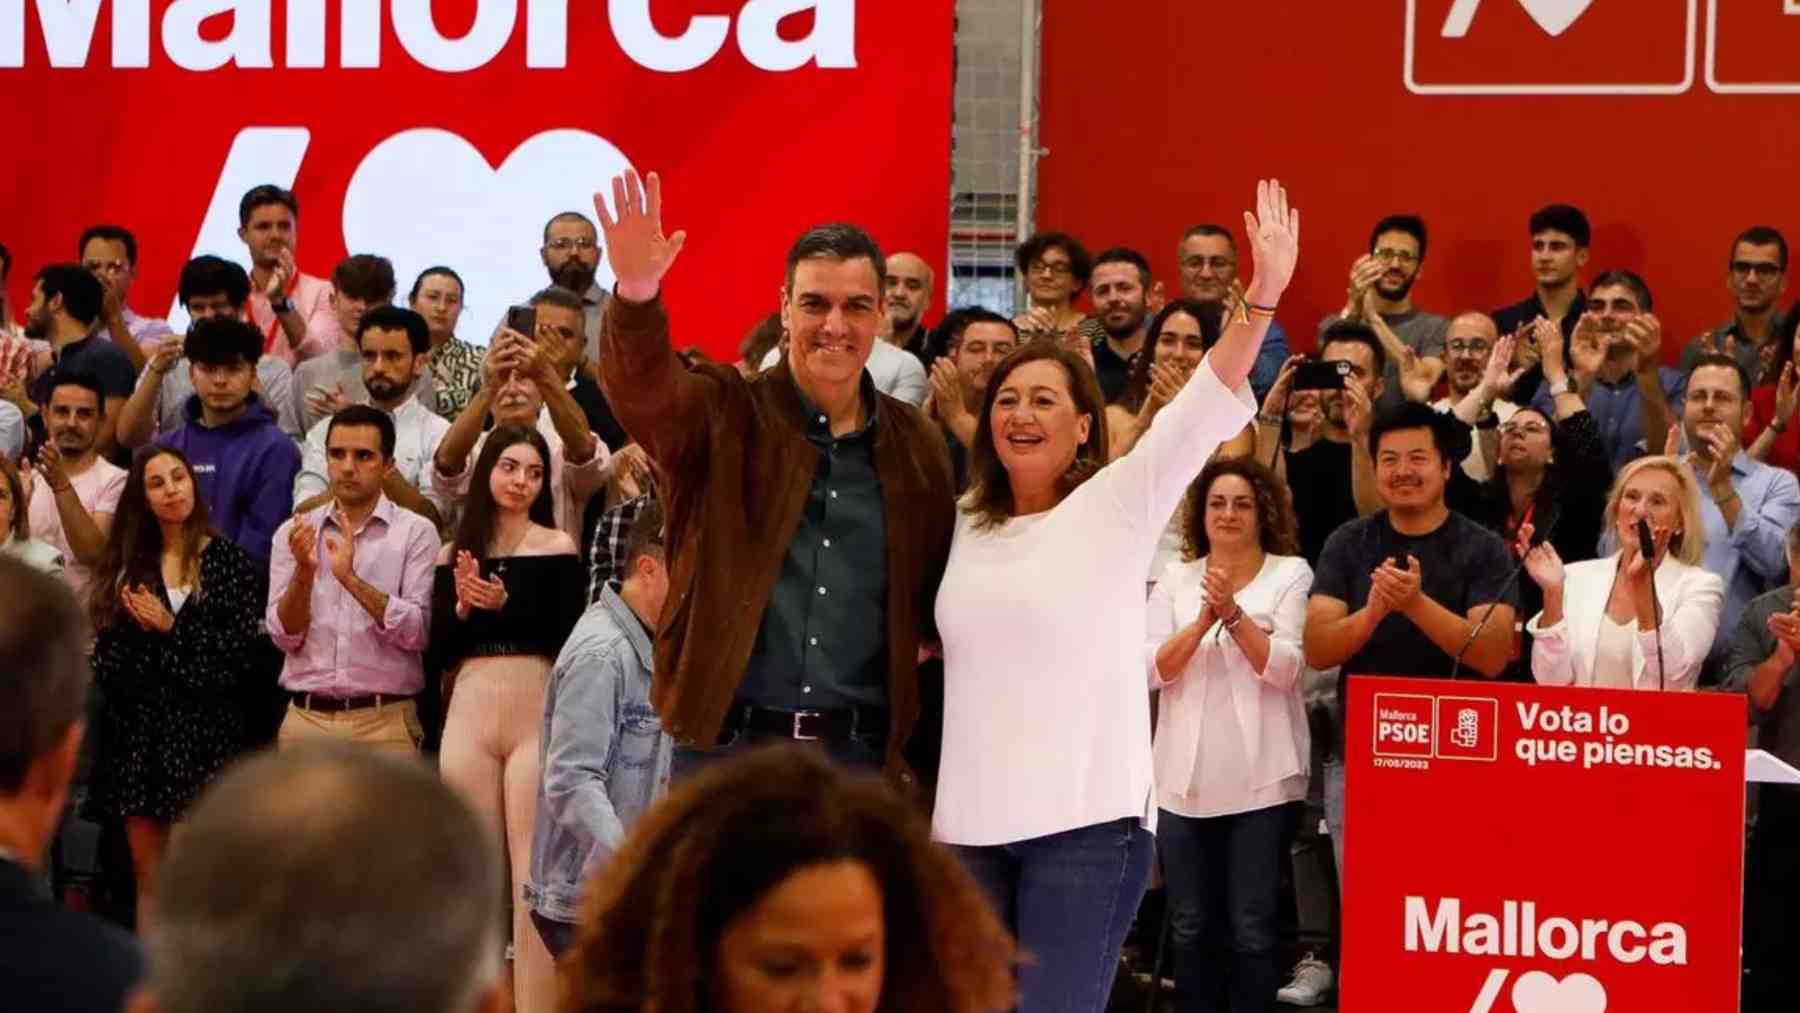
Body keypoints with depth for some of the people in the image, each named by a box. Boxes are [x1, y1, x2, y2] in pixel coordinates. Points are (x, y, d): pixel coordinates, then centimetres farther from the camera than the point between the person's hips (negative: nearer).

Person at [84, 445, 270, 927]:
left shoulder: (229, 561, 2)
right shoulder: (128, 563, 12)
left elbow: (243, 650, -7)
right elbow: (106, 657, 7)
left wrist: (172, 629, -9)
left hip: (204, 730, -3)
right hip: (139, 730, 3)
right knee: (148, 877, 5)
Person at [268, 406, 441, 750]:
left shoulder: (416, 532, 0)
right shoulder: (294, 533, 9)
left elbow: (416, 632, -10)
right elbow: (285, 636, 2)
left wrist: (352, 580, -21)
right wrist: (304, 571, -14)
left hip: (384, 720, -2)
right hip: (305, 718, 2)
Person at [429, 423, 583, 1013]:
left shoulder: (557, 548, 2)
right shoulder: (454, 554, 11)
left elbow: (569, 640, -6)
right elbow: (437, 653, 9)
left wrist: (504, 605, -16)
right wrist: (463, 605, -8)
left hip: (536, 715, -3)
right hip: (468, 719, 3)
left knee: (532, 873, -5)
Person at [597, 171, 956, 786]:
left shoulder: (917, 447, 10)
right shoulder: (726, 417, 1)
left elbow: (935, 607, 13)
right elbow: (645, 388, -20)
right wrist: (636, 297, -41)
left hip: (862, 757, 2)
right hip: (726, 745, -2)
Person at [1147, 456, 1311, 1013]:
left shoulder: (1291, 574, 0)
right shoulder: (1175, 578, 8)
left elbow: (1284, 669, -9)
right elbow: (1153, 671, -1)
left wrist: (1234, 614, -21)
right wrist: (1202, 622, -15)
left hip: (1261, 777, -3)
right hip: (1186, 776, 3)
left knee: (1252, 927, -3)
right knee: (1190, 925, 8)